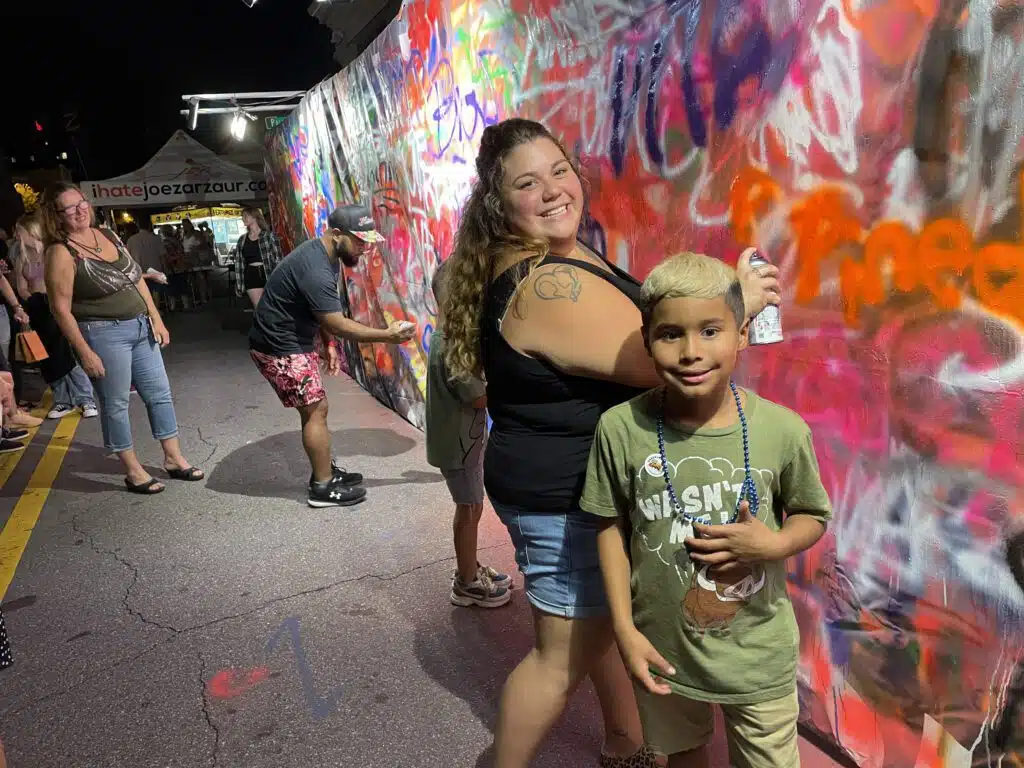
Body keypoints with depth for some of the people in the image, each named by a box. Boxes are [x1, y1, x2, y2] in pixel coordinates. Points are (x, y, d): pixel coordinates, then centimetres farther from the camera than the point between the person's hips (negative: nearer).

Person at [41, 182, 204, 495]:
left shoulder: (108, 235, 8)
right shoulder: (61, 253, -11)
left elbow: (136, 279, 13)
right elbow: (61, 309, -13)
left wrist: (156, 319, 8)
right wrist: (85, 352, -16)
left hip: (141, 328, 7)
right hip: (103, 335, -7)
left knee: (159, 393, 11)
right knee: (115, 404, 4)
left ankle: (174, 459, 23)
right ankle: (133, 471, 17)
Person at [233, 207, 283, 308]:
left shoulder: (269, 235, 0)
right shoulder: (242, 240, 12)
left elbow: (278, 258, -4)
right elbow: (239, 263, 10)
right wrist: (239, 285, 6)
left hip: (269, 275, -3)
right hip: (252, 277, 3)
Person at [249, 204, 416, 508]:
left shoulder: (326, 254, 3)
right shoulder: (316, 269, -29)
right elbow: (339, 325, -28)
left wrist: (329, 344, 6)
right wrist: (387, 335, -26)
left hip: (295, 341, 10)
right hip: (279, 348, -10)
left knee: (313, 409, 15)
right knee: (316, 410, -5)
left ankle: (324, 471, 27)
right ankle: (323, 487, 5)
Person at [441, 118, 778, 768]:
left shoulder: (558, 256, 6)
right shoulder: (548, 287, -28)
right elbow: (655, 361, -27)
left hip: (568, 483, 10)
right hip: (564, 500, -10)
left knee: (607, 620, 25)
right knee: (565, 655, 7)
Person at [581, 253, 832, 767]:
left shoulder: (783, 430, -18)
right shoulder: (621, 428, -19)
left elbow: (812, 516, -1)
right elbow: (611, 527, -6)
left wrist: (773, 545, -22)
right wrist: (624, 628, -8)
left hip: (758, 653, -1)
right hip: (662, 646, 1)